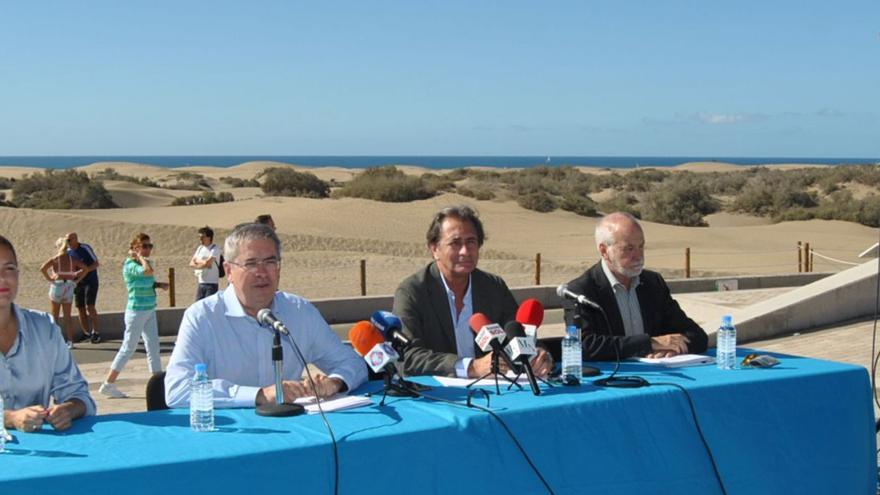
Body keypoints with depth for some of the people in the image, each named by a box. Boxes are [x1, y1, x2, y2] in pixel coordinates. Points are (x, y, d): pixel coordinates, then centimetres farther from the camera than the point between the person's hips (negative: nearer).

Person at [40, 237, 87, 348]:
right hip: (69, 287, 3)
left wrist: (49, 279, -9)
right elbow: (85, 268, -3)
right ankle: (70, 341, 6)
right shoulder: (72, 259, 2)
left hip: (57, 285, -3)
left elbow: (42, 269, -21)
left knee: (54, 315, 10)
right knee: (67, 315, 10)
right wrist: (77, 279, 2)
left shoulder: (54, 259, -7)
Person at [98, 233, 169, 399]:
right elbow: (148, 271, -34)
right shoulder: (130, 265, -16)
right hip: (137, 311, -8)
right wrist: (140, 258, -17)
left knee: (153, 347, 9)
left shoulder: (145, 262, 9)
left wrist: (159, 285, 3)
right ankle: (108, 385, 7)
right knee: (128, 348, -2)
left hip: (150, 311, 8)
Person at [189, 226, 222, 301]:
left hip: (211, 284, -7)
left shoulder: (215, 249, -10)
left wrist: (197, 261, -1)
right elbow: (191, 263, 8)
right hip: (201, 283, 7)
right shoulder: (200, 248, 12)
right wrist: (202, 263, -10)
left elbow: (207, 263, -21)